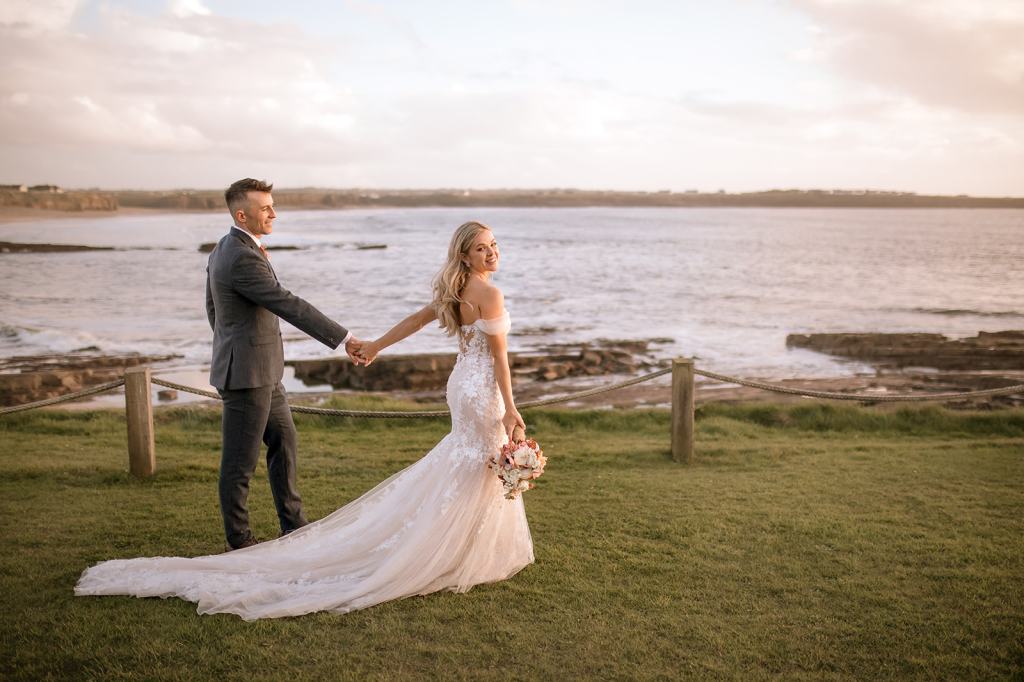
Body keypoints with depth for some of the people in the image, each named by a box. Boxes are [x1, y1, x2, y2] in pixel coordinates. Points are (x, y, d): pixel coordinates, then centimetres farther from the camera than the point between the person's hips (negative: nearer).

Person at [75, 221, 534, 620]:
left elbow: (415, 320, 18)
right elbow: (499, 356, -18)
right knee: (472, 477, 1)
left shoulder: (454, 291, 8)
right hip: (482, 391, -9)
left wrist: (374, 346, 28)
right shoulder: (488, 293, -19)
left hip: (463, 385, 9)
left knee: (467, 470, 19)